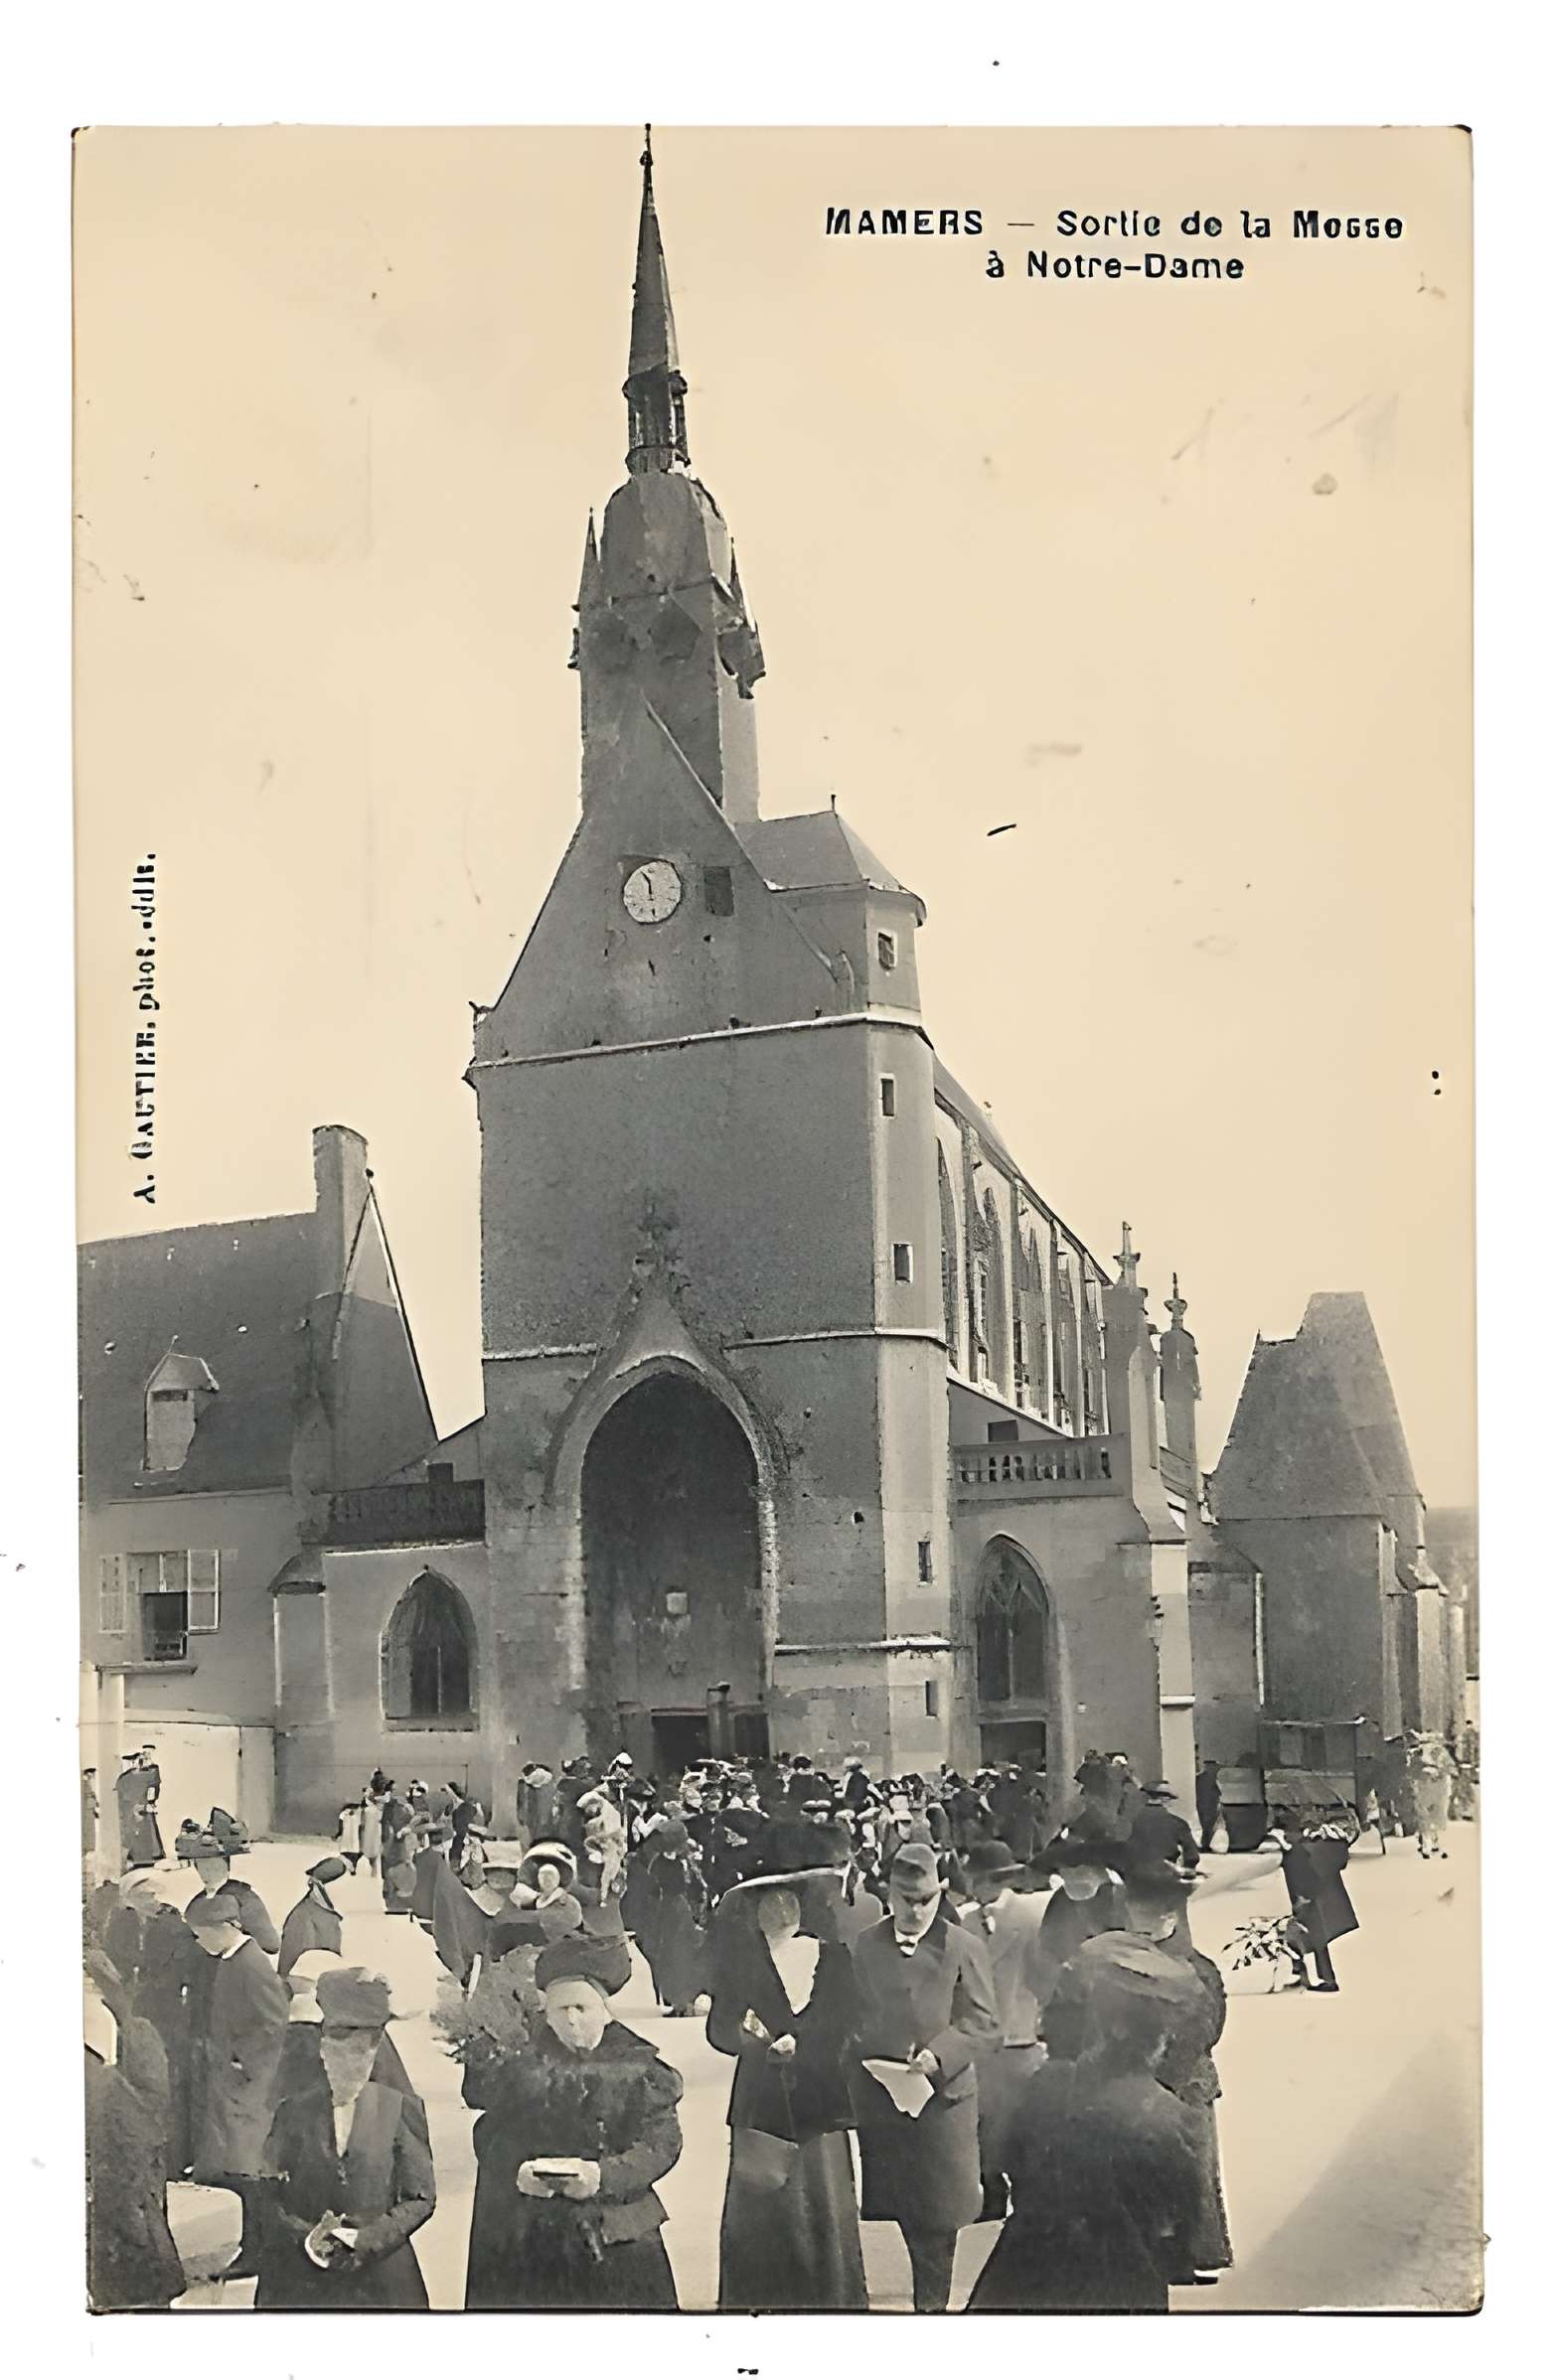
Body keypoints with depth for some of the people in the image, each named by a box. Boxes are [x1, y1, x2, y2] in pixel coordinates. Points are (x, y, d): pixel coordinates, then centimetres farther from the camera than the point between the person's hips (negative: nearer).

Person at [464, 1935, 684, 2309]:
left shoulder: (638, 2065, 1)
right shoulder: (524, 2067, 5)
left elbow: (662, 2141, -6)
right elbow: (489, 2140, 3)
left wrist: (604, 2176, -20)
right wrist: (517, 2173, -17)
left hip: (617, 2239, 0)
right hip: (533, 2238, 1)